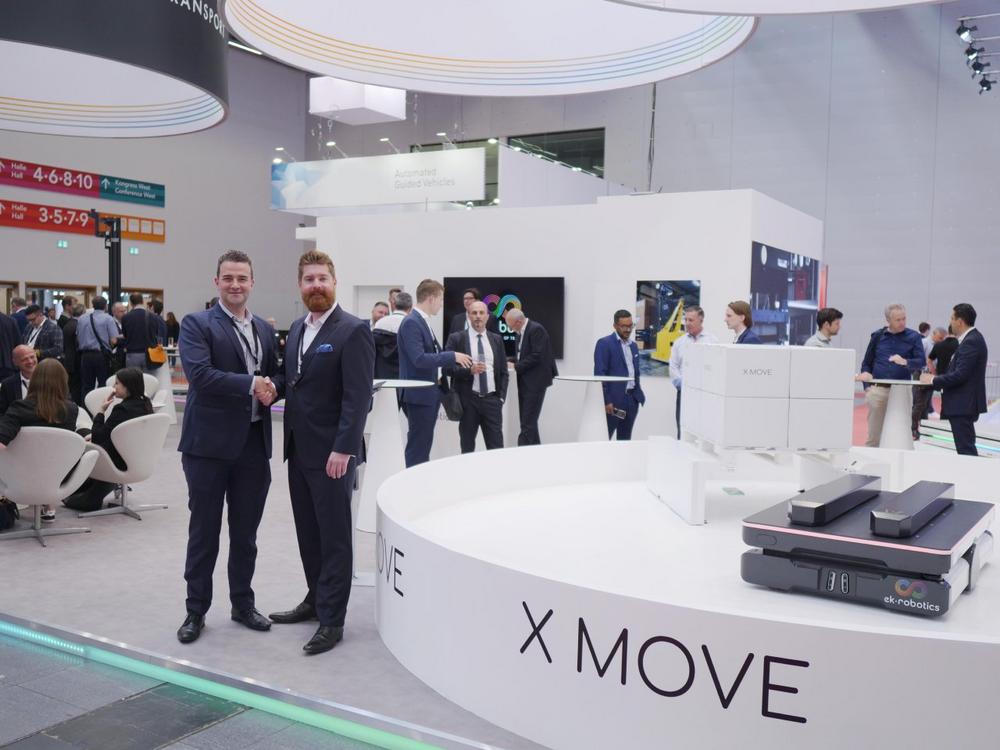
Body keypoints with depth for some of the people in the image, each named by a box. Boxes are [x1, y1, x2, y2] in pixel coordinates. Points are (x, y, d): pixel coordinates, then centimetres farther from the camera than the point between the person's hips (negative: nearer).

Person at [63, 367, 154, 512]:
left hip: (121, 462, -7)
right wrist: (95, 436, 10)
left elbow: (98, 437, -17)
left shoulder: (122, 409, -25)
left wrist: (101, 411, -10)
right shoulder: (146, 405, -1)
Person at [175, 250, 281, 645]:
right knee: (204, 531, 7)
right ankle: (196, 610, 20)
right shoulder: (197, 324, -5)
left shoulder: (264, 328, 13)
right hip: (209, 442, -5)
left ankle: (243, 604, 29)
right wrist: (251, 385, -17)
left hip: (254, 443, 5)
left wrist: (270, 390, -4)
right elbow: (200, 374, -19)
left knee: (246, 533, 14)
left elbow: (273, 375, 18)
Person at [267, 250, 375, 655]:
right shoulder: (297, 328, 13)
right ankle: (316, 598, 31)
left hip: (331, 453, -7)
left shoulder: (353, 331, -12)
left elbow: (358, 397, -17)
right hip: (298, 450, 7)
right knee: (307, 531, 16)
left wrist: (343, 450, -21)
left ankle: (332, 620, 11)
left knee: (334, 536, 2)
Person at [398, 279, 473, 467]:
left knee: (423, 445, 14)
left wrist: (456, 360, 8)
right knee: (418, 446, -5)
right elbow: (419, 359, -25)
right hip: (419, 395, -10)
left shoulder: (422, 321, 14)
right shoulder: (411, 323, -16)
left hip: (429, 394, 10)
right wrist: (452, 356, -18)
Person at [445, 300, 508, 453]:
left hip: (492, 399, 2)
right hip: (468, 400, -2)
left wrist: (501, 396, 3)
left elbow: (503, 371, 13)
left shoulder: (497, 339, 11)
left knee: (496, 447, -1)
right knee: (467, 447, 6)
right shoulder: (456, 338, 0)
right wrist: (469, 370, -20)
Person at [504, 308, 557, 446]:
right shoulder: (520, 333, 14)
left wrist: (516, 366, -17)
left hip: (535, 382, -9)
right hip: (525, 382, 9)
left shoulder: (536, 329, -14)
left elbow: (537, 356, -21)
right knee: (527, 422, 11)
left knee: (528, 423, -11)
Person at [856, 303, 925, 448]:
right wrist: (867, 386, 2)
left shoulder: (913, 337, 5)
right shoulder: (878, 336, 10)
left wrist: (905, 362, -24)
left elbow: (921, 362, -3)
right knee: (874, 435, 2)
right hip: (878, 390, 1)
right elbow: (866, 363, 14)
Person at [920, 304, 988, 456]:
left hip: (963, 405, -10)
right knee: (966, 447, 15)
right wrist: (936, 378, 7)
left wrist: (934, 380, -12)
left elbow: (960, 375, -23)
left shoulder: (971, 342, -18)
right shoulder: (972, 338, 13)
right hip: (964, 404, 10)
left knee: (965, 448, -8)